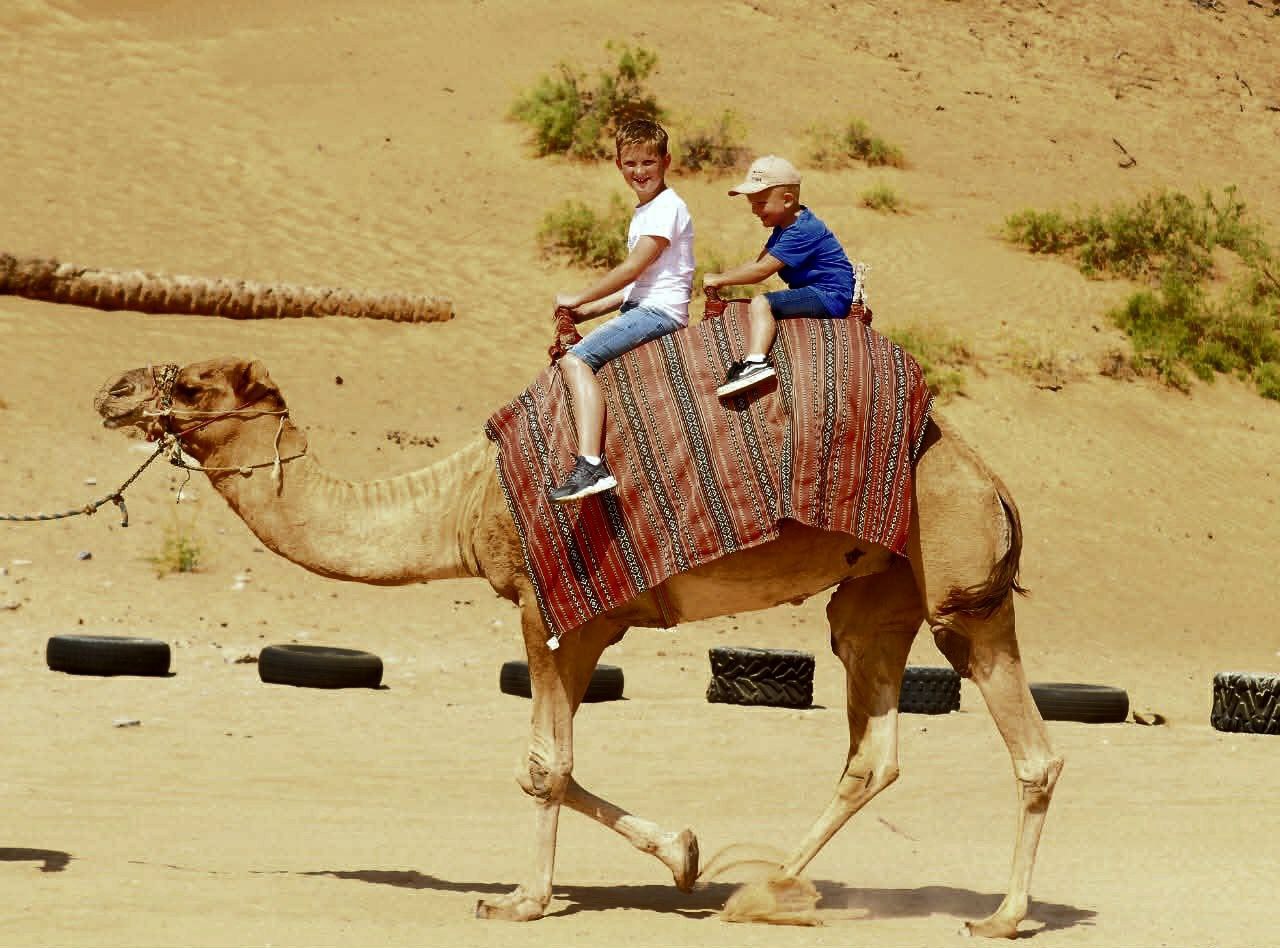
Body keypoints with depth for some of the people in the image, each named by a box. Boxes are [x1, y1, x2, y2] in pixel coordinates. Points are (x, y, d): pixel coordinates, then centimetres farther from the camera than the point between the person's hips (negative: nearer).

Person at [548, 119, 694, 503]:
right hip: (639, 307, 11)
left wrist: (579, 298, -7)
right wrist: (588, 310, 12)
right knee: (570, 352, 18)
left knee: (576, 359, -25)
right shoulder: (644, 211, 21)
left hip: (659, 311, -11)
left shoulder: (667, 207, -10)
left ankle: (591, 466, -38)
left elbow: (632, 268, -16)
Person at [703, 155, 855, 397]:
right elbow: (759, 262, 14)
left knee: (761, 304, -25)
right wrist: (721, 278, 0)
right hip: (816, 295, 11)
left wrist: (720, 279, -13)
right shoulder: (785, 227, 15)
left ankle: (756, 363, -43)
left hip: (829, 296, -11)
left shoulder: (803, 232, -19)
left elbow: (763, 269, -21)